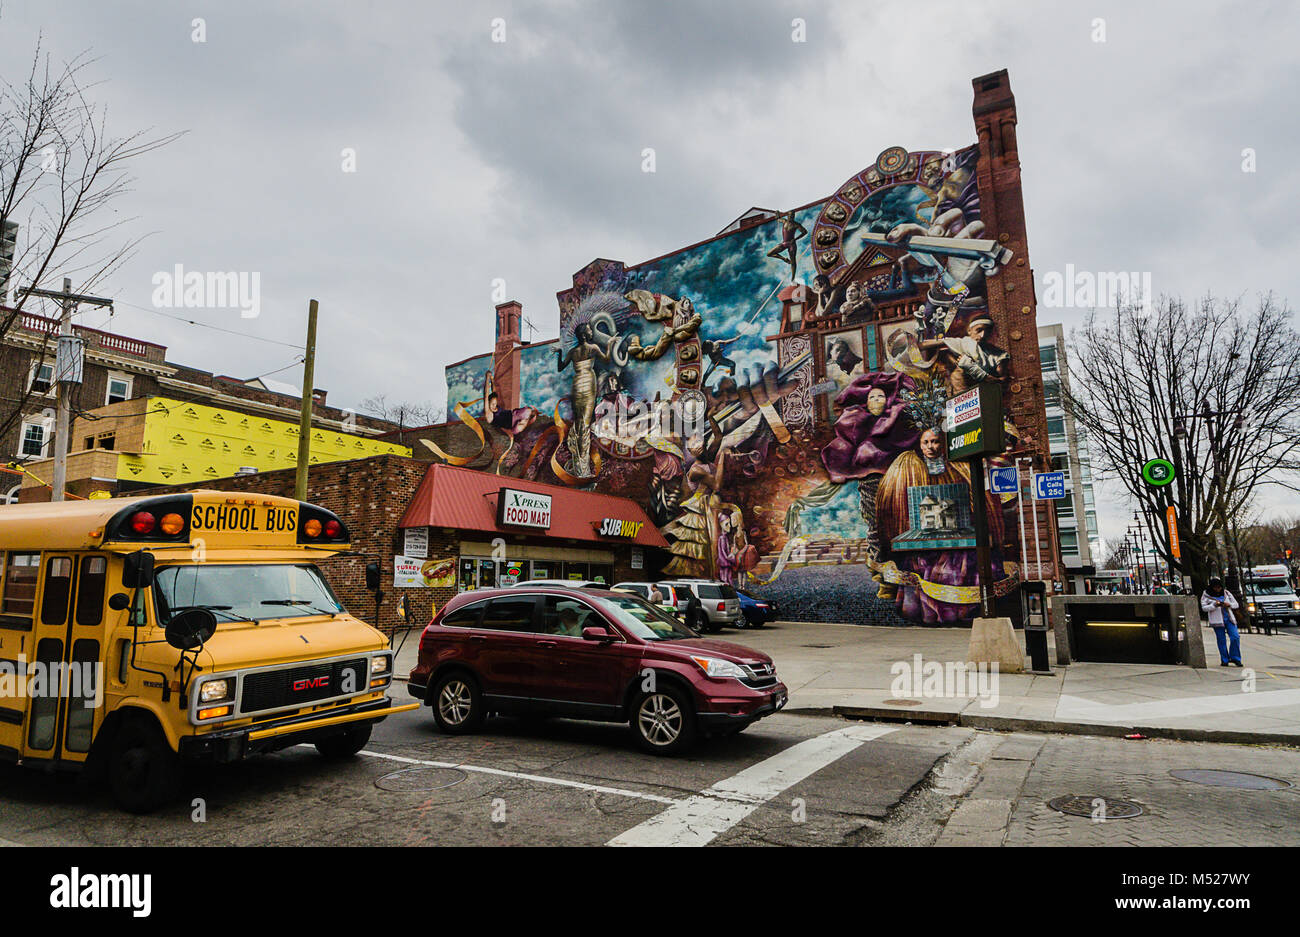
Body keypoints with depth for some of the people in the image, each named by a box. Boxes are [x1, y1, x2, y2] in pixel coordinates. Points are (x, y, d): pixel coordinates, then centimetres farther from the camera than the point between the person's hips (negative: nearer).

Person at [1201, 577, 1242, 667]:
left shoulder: (1226, 593, 10)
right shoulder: (1206, 595, 1)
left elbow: (1236, 604, 12)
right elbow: (1204, 608, -4)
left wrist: (1229, 604, -9)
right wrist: (1214, 605, -18)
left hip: (1229, 618, 3)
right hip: (1217, 620, -2)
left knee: (1235, 637, -9)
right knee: (1221, 640, 0)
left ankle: (1234, 658, 6)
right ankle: (1224, 660, 9)